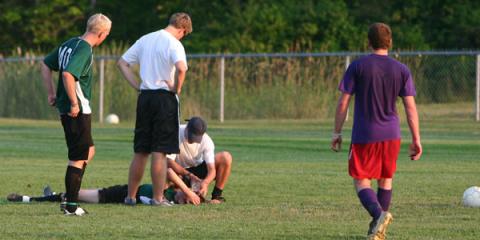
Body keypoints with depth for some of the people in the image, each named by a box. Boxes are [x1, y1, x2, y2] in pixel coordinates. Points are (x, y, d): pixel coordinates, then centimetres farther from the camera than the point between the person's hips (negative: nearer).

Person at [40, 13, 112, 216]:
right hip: (78, 111, -10)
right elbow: (68, 74, -30)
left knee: (89, 150, 21)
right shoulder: (84, 50, -17)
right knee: (79, 157, -3)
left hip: (65, 108, 10)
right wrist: (74, 104, -23)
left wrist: (51, 93, 20)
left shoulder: (69, 44, 12)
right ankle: (70, 205, -1)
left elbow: (46, 64, 20)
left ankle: (69, 196, 19)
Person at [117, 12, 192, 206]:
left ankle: (130, 196, 17)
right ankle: (158, 198, 0)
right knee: (159, 152, -2)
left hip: (144, 96, 6)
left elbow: (122, 63, 14)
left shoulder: (145, 39, 12)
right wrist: (177, 88, -11)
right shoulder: (174, 44, -9)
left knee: (140, 151, 13)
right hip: (164, 97, -6)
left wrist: (137, 86, 10)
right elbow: (181, 68, -27)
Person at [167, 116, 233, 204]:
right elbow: (169, 162, -28)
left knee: (226, 157, -23)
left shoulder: (207, 141, -22)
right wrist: (189, 175, -38)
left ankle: (216, 196, -14)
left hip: (199, 167, 1)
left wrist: (205, 182, -47)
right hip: (180, 171, -1)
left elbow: (212, 169, -25)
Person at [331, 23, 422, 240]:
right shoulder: (401, 70, 2)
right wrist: (416, 140, 2)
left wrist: (337, 133, 4)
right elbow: (410, 106, -1)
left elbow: (343, 102, -5)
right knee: (385, 179, 18)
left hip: (364, 135, -3)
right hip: (391, 135, 3)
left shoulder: (357, 67, -4)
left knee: (361, 182, 2)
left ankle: (379, 214, -24)